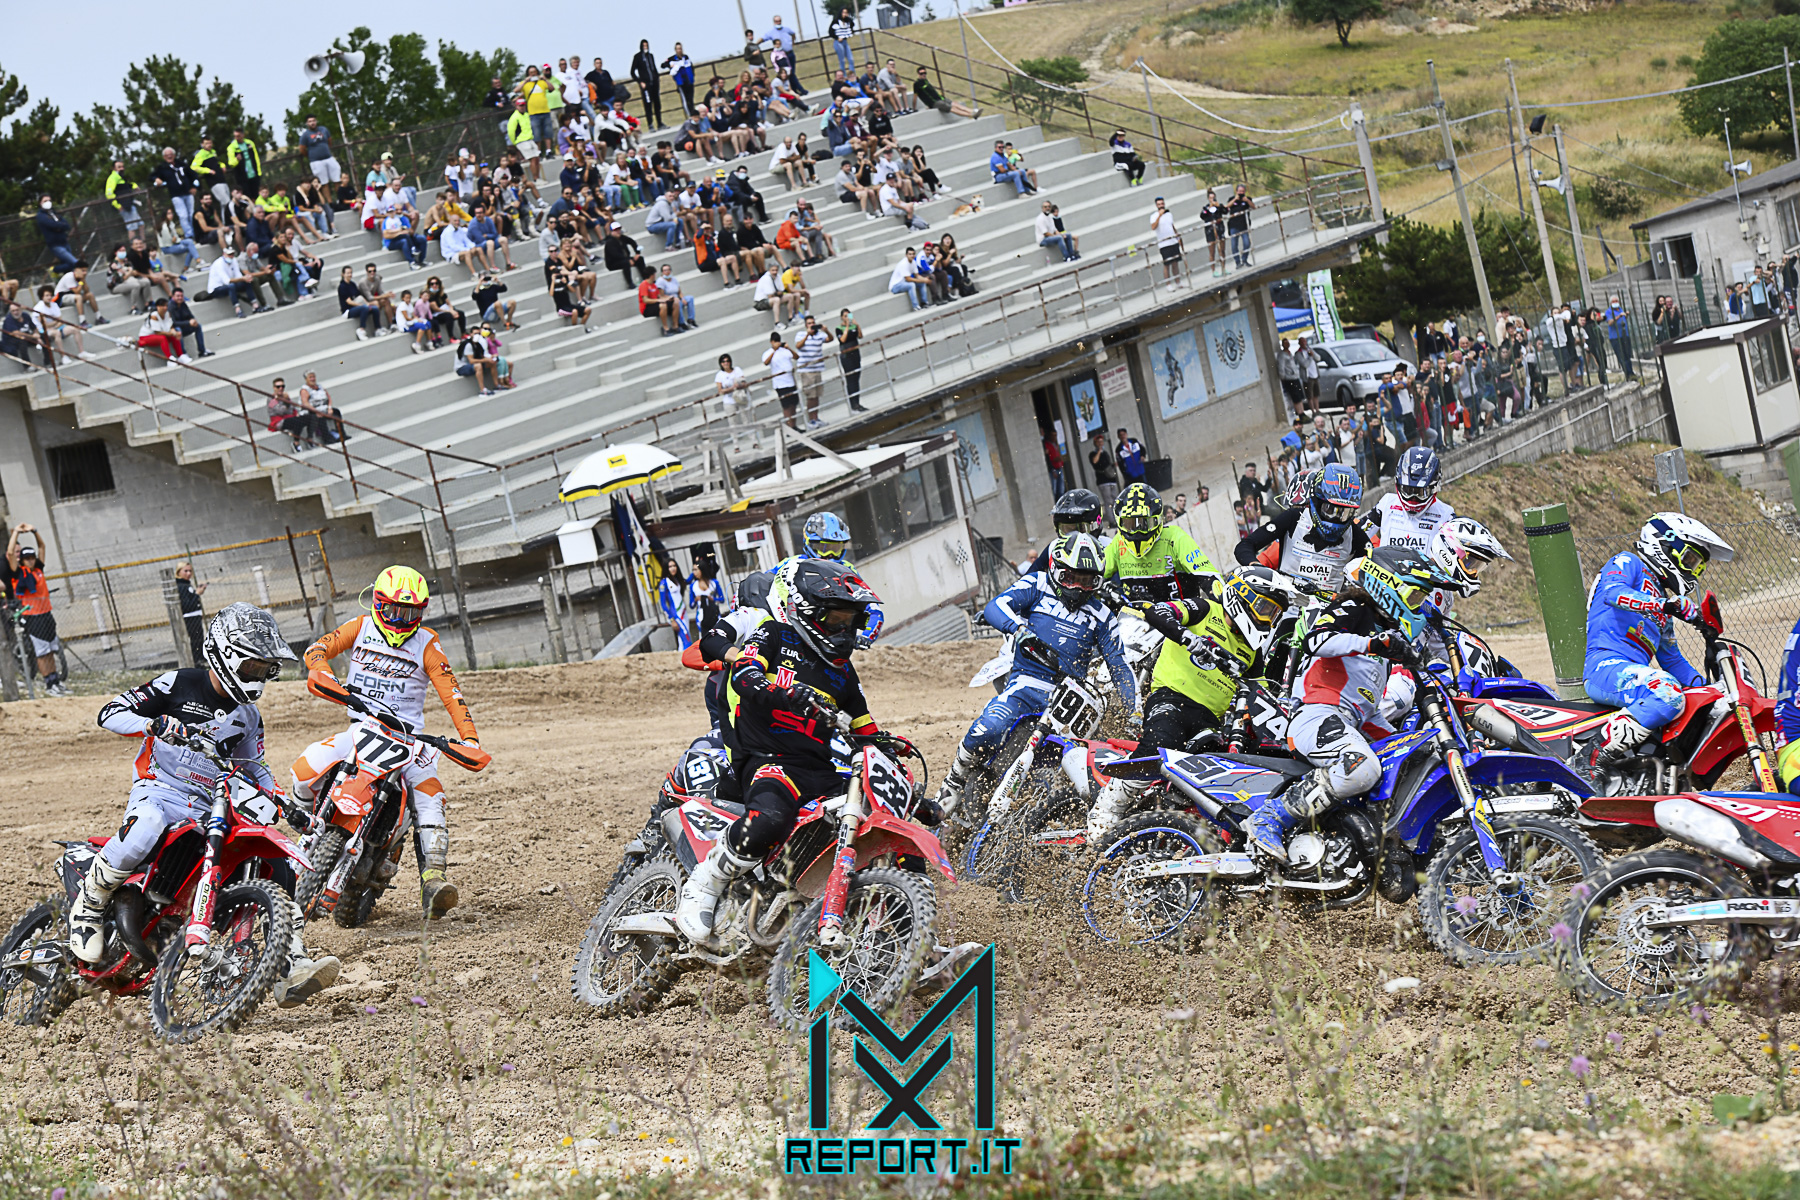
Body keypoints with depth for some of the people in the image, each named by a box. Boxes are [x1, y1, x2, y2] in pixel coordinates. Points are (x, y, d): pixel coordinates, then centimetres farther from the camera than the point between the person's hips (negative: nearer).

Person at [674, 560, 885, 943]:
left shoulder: (842, 670, 25)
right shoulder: (775, 637, 7)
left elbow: (865, 730, 30)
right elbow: (744, 676, -13)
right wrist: (786, 693, -33)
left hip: (824, 768, 7)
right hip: (769, 760, -7)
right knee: (769, 819, -41)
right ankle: (701, 888, -20)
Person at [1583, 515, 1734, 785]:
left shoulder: (1662, 607, 32)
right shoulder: (1627, 563, 7)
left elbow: (1672, 661, 34)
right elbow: (1614, 593, -17)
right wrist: (1668, 605, -29)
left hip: (1632, 673, 10)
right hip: (1604, 665, -10)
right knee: (1667, 694, -35)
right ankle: (1599, 759, -33)